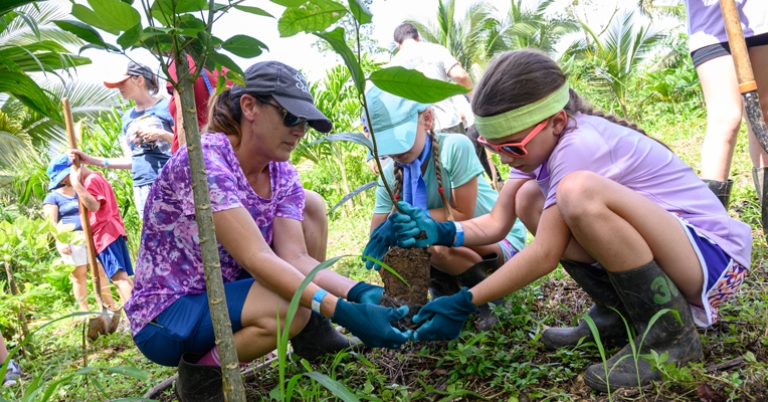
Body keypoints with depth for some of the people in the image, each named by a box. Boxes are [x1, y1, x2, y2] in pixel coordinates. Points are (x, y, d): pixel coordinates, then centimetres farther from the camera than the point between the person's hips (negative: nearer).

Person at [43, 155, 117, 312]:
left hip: (89, 237, 6)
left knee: (101, 270, 4)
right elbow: (52, 223, -8)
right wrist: (60, 241, -17)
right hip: (71, 240, -5)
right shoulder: (52, 198, 1)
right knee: (79, 275, -3)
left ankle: (111, 306, 9)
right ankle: (85, 311, 3)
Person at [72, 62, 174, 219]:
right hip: (141, 188, 6)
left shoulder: (166, 106, 1)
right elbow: (131, 160, 18)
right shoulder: (127, 117, 18)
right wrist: (91, 160, 13)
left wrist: (161, 134, -15)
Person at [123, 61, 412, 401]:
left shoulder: (282, 175, -3)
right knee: (295, 306, -32)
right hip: (166, 318, -7)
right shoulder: (202, 161, -27)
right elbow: (256, 258, -35)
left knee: (310, 207, -3)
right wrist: (342, 311, -42)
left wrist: (361, 293, -30)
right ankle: (202, 369, -6)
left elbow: (296, 257, -13)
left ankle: (313, 335, 5)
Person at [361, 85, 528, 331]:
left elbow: (464, 215, -23)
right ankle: (445, 294, 5)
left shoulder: (455, 147, -25)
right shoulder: (390, 176, -10)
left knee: (438, 246, -34)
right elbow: (376, 243, -10)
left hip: (502, 240, -5)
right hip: (458, 243, 6)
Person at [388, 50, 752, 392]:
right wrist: (440, 232, -18)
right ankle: (615, 315, 5)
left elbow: (546, 254, -25)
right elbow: (495, 224, 0)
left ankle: (669, 334, -15)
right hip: (664, 249, 9)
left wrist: (463, 304, -22)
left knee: (578, 191, -33)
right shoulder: (541, 139, 1)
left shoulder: (579, 145, -25)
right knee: (530, 199, -1)